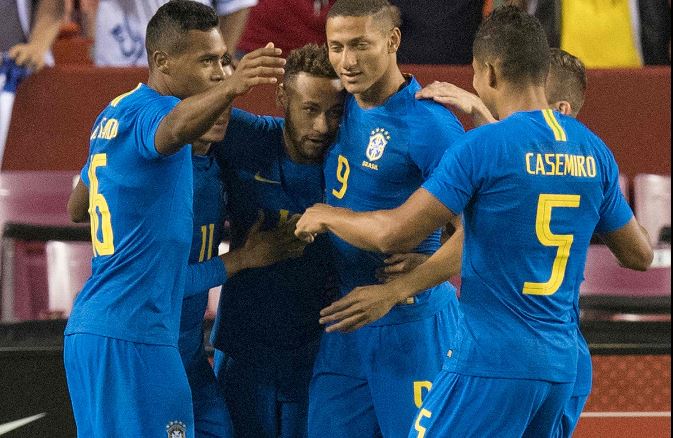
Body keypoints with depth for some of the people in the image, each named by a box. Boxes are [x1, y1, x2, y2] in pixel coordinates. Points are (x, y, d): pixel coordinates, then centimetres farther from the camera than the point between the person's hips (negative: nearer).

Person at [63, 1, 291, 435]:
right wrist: (232, 87, -56)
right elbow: (174, 128, -37)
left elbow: (77, 208, 31)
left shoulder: (114, 115, 18)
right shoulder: (149, 111, -11)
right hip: (131, 336, -10)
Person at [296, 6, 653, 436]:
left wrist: (327, 216, 6)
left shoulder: (482, 146, -12)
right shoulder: (594, 151, 7)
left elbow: (395, 233, -13)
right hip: (561, 365, 7)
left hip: (492, 362, -7)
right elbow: (640, 255, 17)